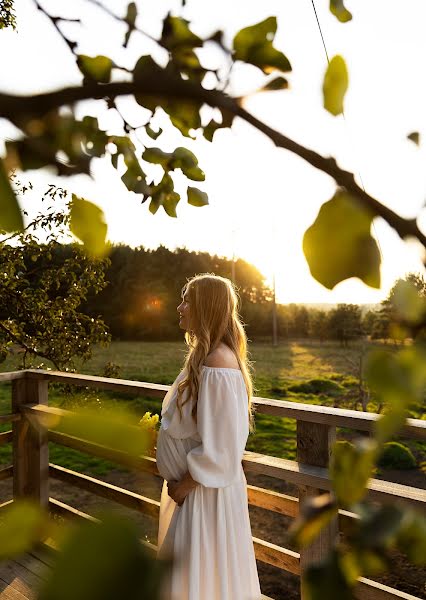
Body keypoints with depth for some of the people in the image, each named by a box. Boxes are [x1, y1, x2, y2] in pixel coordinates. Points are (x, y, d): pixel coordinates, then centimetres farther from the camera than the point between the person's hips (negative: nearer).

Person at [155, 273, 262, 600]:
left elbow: (221, 449, -26)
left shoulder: (217, 366, -27)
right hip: (190, 485, 9)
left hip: (205, 491, -9)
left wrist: (185, 485, -14)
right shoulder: (203, 356, 2)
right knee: (186, 567, 26)